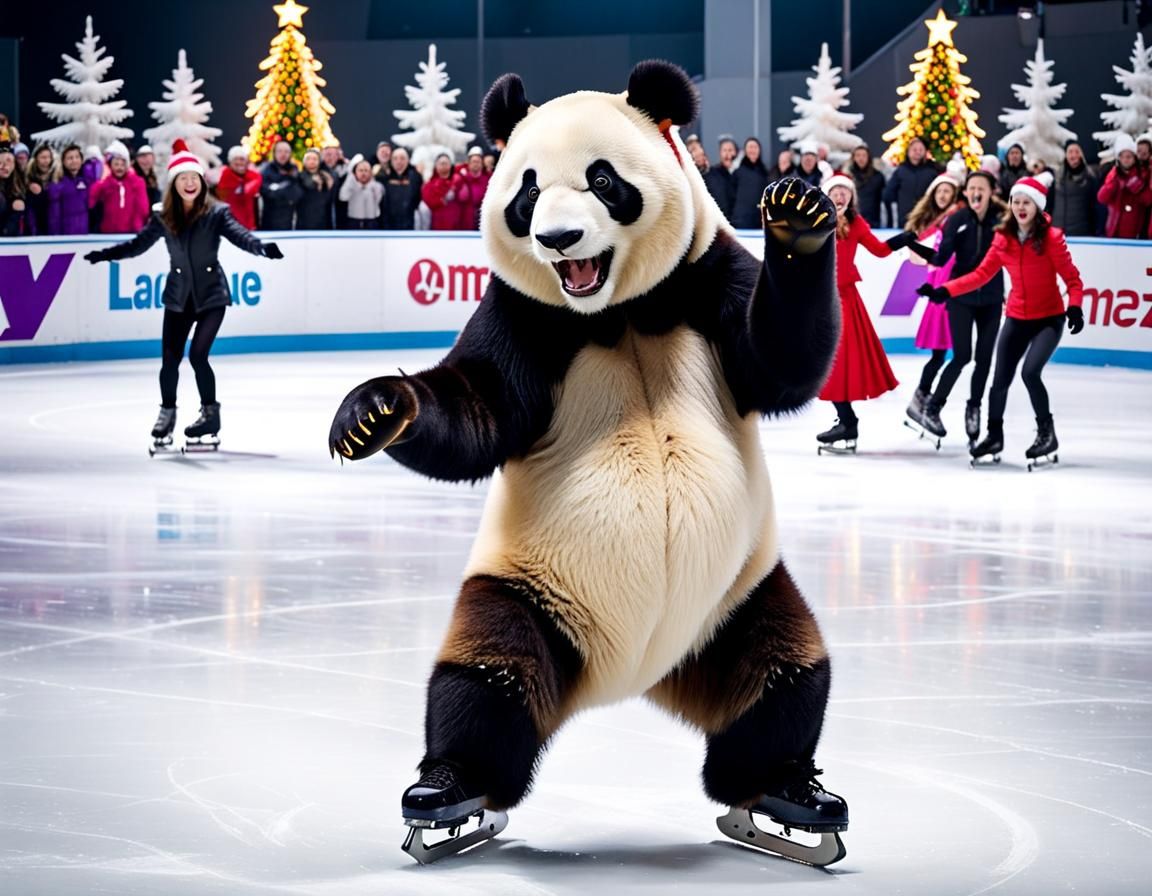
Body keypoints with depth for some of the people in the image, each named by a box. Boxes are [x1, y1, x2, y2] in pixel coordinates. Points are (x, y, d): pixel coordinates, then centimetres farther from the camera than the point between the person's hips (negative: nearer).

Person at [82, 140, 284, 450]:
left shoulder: (216, 212, -7)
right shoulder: (163, 218, 2)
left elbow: (239, 236, -19)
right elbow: (139, 244, 4)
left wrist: (263, 247, -38)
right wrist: (104, 254, -6)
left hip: (211, 294, -3)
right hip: (179, 296, 3)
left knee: (197, 355, -11)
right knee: (170, 358, 2)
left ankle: (210, 413, 6)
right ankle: (167, 414, 22)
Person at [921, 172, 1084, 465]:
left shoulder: (1051, 237, -13)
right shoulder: (1003, 238, -1)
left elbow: (1071, 277, -11)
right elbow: (982, 274, 1)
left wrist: (1075, 306, -27)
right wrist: (944, 291, -7)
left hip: (1048, 319, -5)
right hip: (1016, 318, 5)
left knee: (1030, 372, -21)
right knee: (1001, 378, 6)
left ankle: (1047, 433, -3)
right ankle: (994, 436, 26)